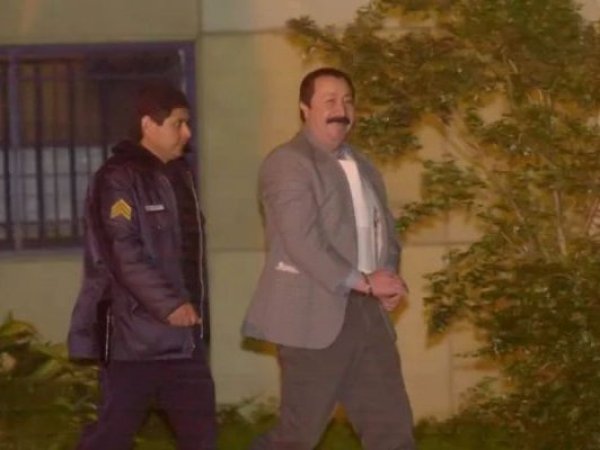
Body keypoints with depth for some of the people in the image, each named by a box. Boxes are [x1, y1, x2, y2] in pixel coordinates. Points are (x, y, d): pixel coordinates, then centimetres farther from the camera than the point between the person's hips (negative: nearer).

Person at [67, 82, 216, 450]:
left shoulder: (180, 174, 15)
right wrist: (168, 304, -23)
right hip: (136, 333, -8)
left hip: (183, 332, 8)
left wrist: (192, 305, 13)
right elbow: (123, 253, -21)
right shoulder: (118, 178, -11)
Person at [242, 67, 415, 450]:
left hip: (368, 314, 8)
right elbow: (302, 241, -18)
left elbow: (385, 232, 20)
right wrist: (364, 281, -18)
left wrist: (388, 277, -2)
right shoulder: (288, 163, -9)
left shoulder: (363, 168, 19)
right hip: (316, 316, -8)